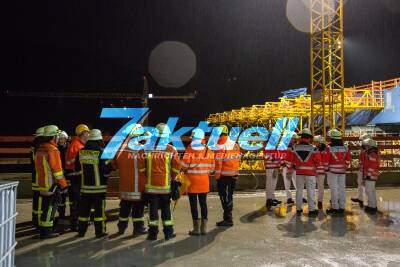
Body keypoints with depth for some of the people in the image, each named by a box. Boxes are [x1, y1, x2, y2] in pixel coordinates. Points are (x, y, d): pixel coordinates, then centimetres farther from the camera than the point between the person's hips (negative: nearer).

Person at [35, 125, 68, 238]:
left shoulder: (39, 150, 13)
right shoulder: (52, 150, -17)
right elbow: (57, 170, -18)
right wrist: (63, 185, -12)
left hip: (42, 184, 9)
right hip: (52, 185, -9)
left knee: (44, 207, 15)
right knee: (50, 207, -2)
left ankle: (43, 229, 24)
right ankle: (46, 231, 2)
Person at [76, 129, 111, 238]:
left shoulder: (81, 151, 1)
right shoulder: (101, 152, -14)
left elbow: (77, 168, 13)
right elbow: (106, 171, -15)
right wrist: (110, 166, 6)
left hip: (85, 186, 5)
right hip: (99, 187, -4)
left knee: (84, 209, 13)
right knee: (99, 209, 4)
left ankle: (81, 231, 21)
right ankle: (100, 232, 9)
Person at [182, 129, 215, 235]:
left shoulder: (189, 150, -12)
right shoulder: (208, 151, 1)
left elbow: (184, 165, -13)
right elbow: (212, 166, 4)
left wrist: (187, 170, 8)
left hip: (192, 181, -4)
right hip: (204, 181, 4)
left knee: (193, 204, 4)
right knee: (203, 203, 12)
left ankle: (196, 228, 8)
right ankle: (204, 227, 16)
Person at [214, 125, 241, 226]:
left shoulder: (220, 146, -14)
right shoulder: (235, 144, 10)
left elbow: (218, 161, -17)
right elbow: (238, 159, 12)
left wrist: (217, 174, -11)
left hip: (224, 175, -8)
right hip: (234, 174, 8)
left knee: (225, 196, 0)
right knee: (229, 195, 17)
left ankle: (228, 219, 1)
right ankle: (228, 217, 26)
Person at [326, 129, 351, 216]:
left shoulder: (330, 148, -13)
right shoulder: (345, 148, 3)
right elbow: (348, 160, 8)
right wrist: (345, 167, 19)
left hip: (332, 170, -5)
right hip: (342, 171, 5)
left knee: (334, 189, 1)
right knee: (342, 188, 10)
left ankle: (335, 208, 3)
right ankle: (342, 207, 16)